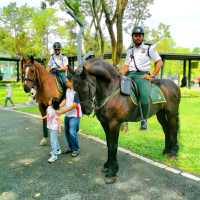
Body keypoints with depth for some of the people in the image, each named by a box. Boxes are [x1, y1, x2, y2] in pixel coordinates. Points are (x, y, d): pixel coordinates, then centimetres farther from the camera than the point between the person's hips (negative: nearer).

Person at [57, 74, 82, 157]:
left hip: (74, 115, -8)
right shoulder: (68, 89, 5)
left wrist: (62, 111, -22)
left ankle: (76, 149, 10)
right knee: (66, 131, 14)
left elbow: (74, 105, -23)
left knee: (72, 132, -10)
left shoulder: (76, 91, -21)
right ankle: (70, 147, 30)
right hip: (67, 115, 8)